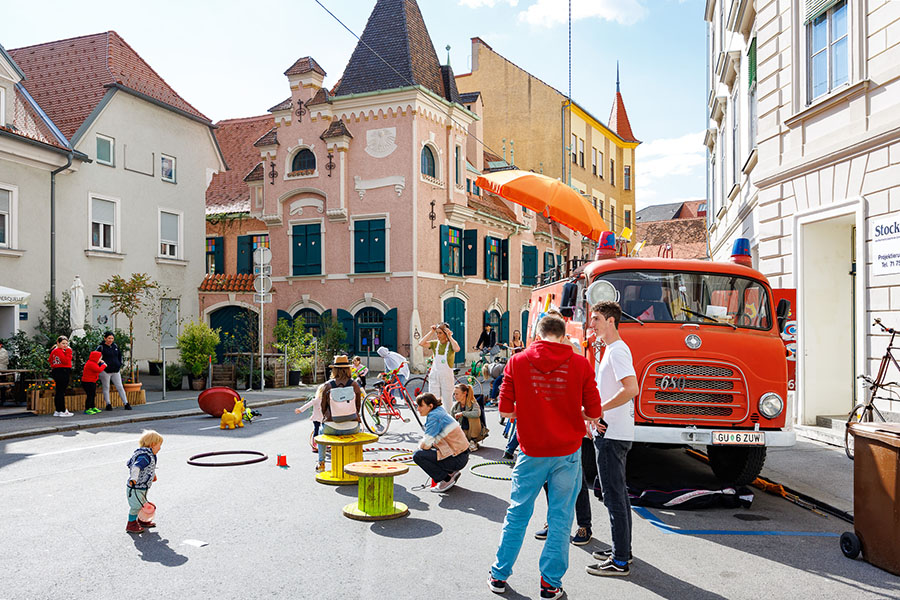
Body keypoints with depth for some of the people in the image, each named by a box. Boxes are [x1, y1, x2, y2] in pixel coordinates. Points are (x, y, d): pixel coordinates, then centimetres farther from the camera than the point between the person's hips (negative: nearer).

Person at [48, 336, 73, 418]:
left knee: (58, 392, 12)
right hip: (63, 373, -10)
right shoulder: (59, 351, -14)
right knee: (61, 392, -7)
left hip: (56, 372, 10)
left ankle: (58, 411, 17)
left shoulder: (54, 351, 16)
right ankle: (63, 411, -5)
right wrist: (68, 352, -13)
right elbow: (66, 361, -20)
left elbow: (50, 361, 23)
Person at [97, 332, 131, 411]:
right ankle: (108, 404, 13)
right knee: (106, 388, 4)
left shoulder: (115, 346, 10)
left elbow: (120, 355, 24)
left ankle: (126, 404, 7)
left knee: (120, 387, 4)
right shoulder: (101, 347, -6)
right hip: (105, 371, -5)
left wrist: (120, 364, 16)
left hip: (116, 371, 5)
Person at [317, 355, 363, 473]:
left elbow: (323, 407, 5)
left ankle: (321, 463, 41)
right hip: (351, 427, 0)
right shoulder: (355, 385, -5)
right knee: (357, 430, 38)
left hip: (331, 428, 0)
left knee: (321, 432, 36)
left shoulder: (327, 385, -6)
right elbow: (358, 406, 6)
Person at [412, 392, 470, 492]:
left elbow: (426, 444, -19)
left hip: (457, 459, -10)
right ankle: (452, 473, 17)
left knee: (417, 455, -12)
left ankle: (447, 479, -4)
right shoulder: (439, 412, 11)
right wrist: (423, 445, 8)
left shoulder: (434, 416, -18)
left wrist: (421, 445, 1)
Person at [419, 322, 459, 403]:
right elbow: (421, 343, -11)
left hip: (447, 376, -3)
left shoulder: (451, 344, -6)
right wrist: (431, 332, -8)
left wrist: (449, 337, -20)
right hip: (434, 376, 4)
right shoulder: (435, 343, 4)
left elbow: (457, 349, -30)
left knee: (447, 401, 5)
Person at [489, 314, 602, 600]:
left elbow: (505, 409, -2)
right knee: (560, 518, 10)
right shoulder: (580, 364, -4)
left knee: (517, 514, 14)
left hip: (531, 451, 1)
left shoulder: (517, 362, -2)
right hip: (567, 452, -1)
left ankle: (499, 576, 25)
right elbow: (594, 413, -2)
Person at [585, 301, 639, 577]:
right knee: (617, 493, 17)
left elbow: (632, 389, -27)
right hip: (612, 432, 11)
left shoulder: (617, 350, -15)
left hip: (612, 435, -11)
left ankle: (620, 561, 1)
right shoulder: (611, 349, 16)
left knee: (614, 495, -5)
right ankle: (622, 549, 27)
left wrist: (597, 409, -22)